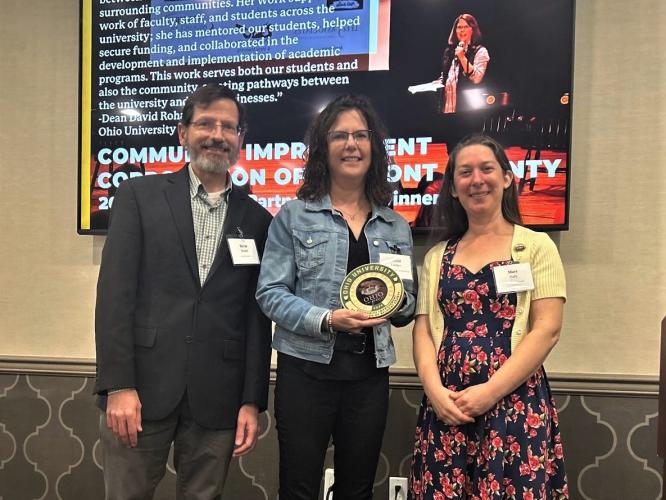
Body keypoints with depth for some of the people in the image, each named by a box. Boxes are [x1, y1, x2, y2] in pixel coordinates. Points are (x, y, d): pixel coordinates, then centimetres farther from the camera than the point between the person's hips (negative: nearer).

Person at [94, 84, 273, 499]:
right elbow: (115, 290, -4)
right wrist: (118, 385, -11)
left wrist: (252, 401, 2)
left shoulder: (257, 219, 8)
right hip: (142, 386, -1)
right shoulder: (139, 195, 2)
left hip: (218, 398, 2)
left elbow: (258, 317, 6)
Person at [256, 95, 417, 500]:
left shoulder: (396, 226, 9)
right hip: (306, 370, -3)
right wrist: (326, 319, -20)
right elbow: (270, 293, -6)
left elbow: (408, 310, 12)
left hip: (369, 374, 3)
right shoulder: (294, 216, -1)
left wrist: (397, 300, -11)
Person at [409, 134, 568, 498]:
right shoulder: (437, 256, 11)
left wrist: (490, 391, -14)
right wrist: (435, 390, -10)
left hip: (515, 401, -2)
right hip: (446, 405, 3)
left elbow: (547, 330, -6)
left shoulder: (536, 247, 2)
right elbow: (423, 330, 6)